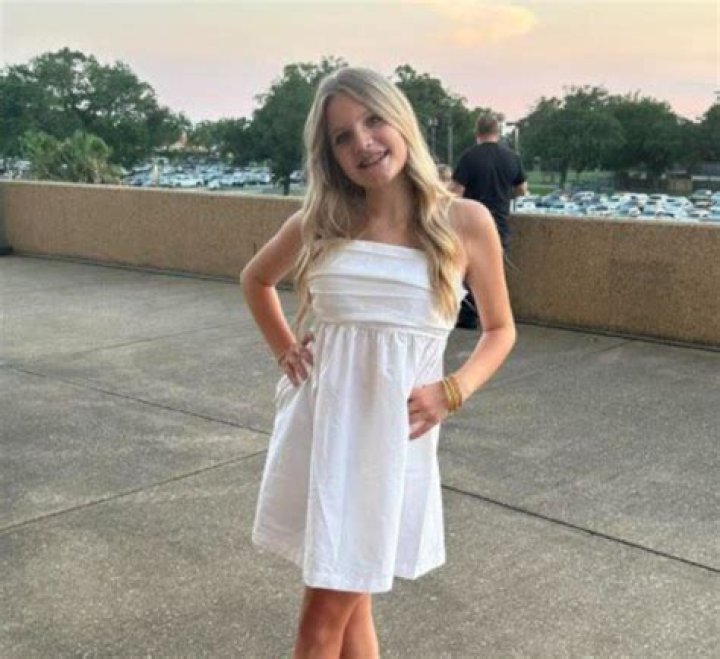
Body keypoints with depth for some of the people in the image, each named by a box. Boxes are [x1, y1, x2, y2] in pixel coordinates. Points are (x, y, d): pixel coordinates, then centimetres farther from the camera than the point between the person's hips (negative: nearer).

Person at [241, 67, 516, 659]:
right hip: (317, 423, 3)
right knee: (347, 601, 16)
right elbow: (256, 281, 20)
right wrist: (285, 350, 7)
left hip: (392, 431, -2)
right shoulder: (319, 223, 1)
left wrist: (452, 392, -9)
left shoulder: (465, 222, -5)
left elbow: (500, 328, 7)